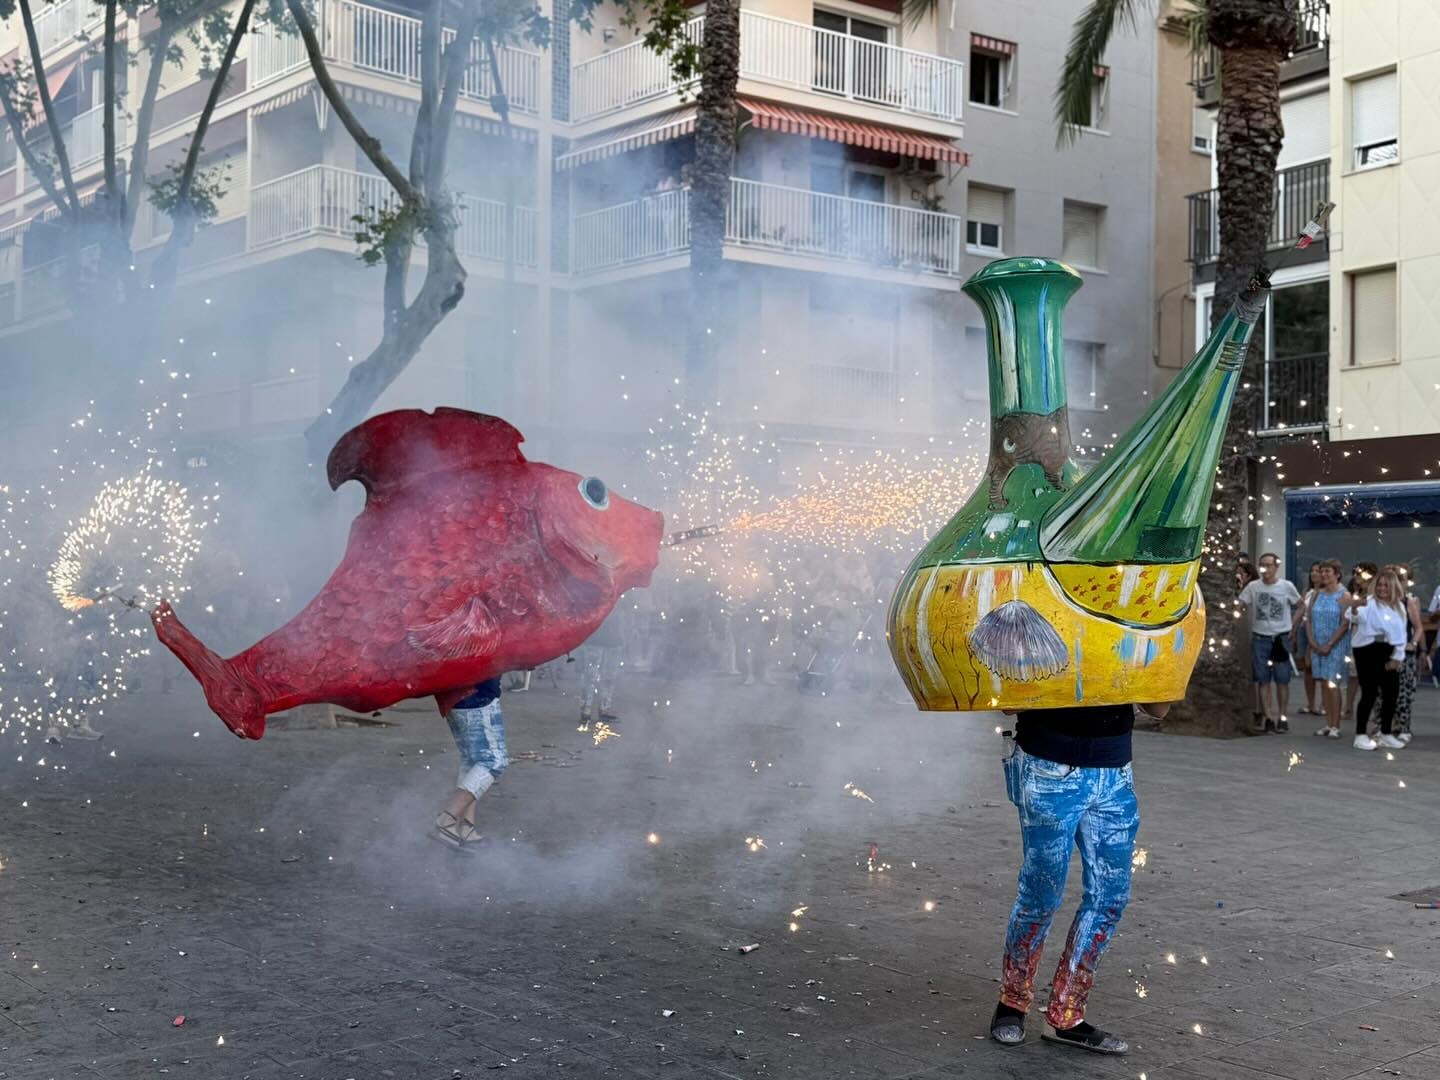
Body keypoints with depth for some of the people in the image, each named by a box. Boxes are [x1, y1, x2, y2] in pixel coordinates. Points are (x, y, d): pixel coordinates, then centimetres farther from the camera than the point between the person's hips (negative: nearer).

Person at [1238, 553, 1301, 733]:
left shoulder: (1287, 586, -1)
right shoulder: (1252, 587, 0)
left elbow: (1299, 606, 10)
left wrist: (1292, 625, 1)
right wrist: (1249, 624, -4)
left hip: (1281, 638, -1)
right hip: (1259, 638, 1)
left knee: (1282, 680, 2)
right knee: (1263, 680, 2)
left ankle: (1282, 717, 11)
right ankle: (1268, 717, 8)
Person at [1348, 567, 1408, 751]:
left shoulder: (1399, 606, 12)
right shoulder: (1369, 603, -8)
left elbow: (1401, 633, 15)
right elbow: (1358, 618, -28)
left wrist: (1397, 657, 7)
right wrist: (1354, 608, -51)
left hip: (1388, 654, 7)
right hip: (1368, 651, -6)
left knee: (1391, 693, 9)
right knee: (1369, 693, -8)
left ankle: (1386, 734, 23)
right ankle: (1361, 735, -1)